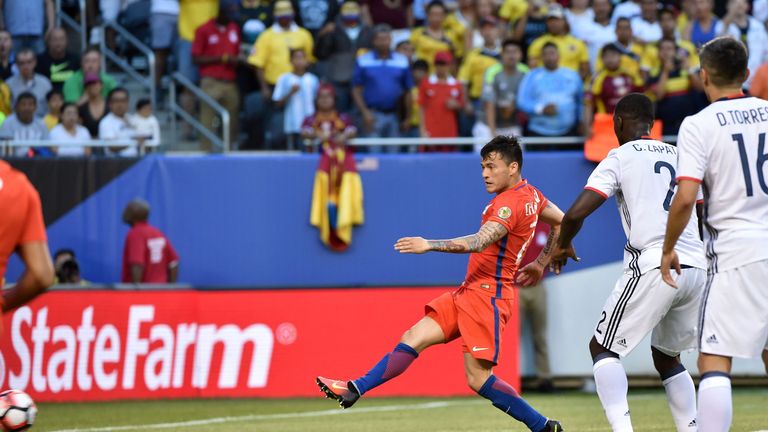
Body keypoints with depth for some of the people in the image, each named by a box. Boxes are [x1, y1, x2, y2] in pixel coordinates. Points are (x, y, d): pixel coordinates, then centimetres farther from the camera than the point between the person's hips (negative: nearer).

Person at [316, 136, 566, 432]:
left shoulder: (511, 202, -17)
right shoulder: (531, 195, 14)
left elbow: (480, 242, -31)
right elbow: (562, 221, 29)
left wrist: (430, 245, -37)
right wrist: (541, 265, 35)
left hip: (488, 294, -10)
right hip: (470, 291, 10)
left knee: (479, 379, -8)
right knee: (413, 338, 2)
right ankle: (354, 390, -2)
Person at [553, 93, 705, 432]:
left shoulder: (620, 157, 2)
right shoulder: (680, 156, 18)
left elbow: (576, 214, -6)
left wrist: (563, 245, 13)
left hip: (653, 267, -6)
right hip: (697, 268, 6)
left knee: (603, 348, 5)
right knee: (666, 356, 23)